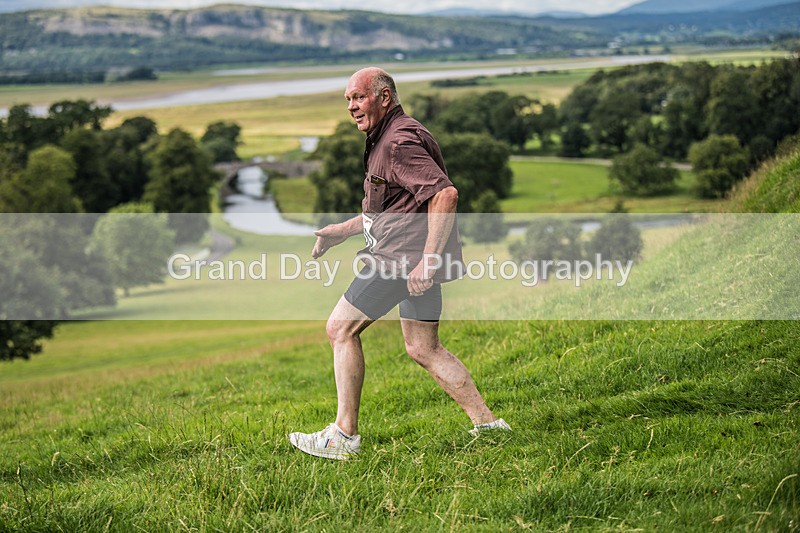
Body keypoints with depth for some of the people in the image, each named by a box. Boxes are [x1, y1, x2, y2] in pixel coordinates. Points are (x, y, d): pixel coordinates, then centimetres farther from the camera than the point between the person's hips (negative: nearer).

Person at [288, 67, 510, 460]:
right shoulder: (384, 139, 19)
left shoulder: (400, 141, -15)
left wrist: (429, 259, -29)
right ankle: (488, 424, 14)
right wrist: (342, 231, 20)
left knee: (341, 328, -4)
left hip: (406, 255, -11)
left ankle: (343, 436, 0)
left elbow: (445, 194, -27)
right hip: (415, 256, 11)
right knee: (423, 349, 13)